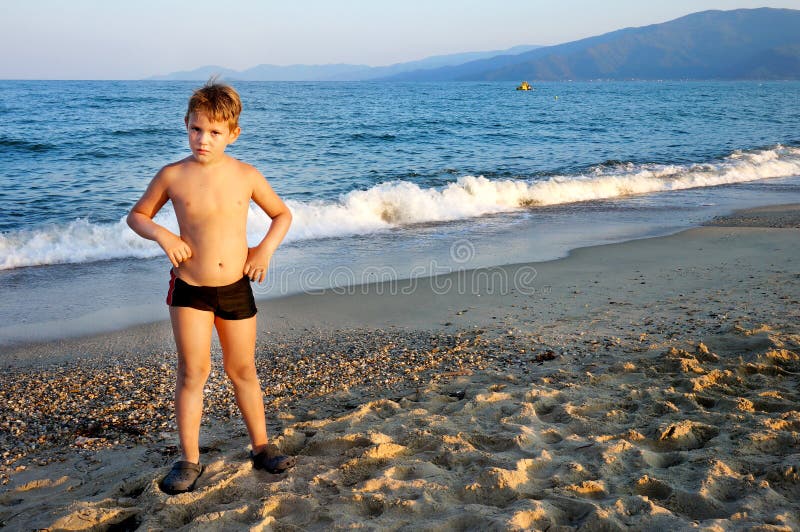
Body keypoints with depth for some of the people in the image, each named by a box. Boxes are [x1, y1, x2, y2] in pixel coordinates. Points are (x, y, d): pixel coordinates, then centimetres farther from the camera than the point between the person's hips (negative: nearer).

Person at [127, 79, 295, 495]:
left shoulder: (246, 176, -3)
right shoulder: (172, 175, -6)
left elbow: (282, 214, 11)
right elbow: (137, 215, 8)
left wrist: (266, 247, -5)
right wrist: (161, 234, -12)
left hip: (236, 288, 1)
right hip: (189, 289, -1)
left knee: (243, 370, 13)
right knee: (193, 371, -1)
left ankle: (261, 447, 27)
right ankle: (189, 460, 13)